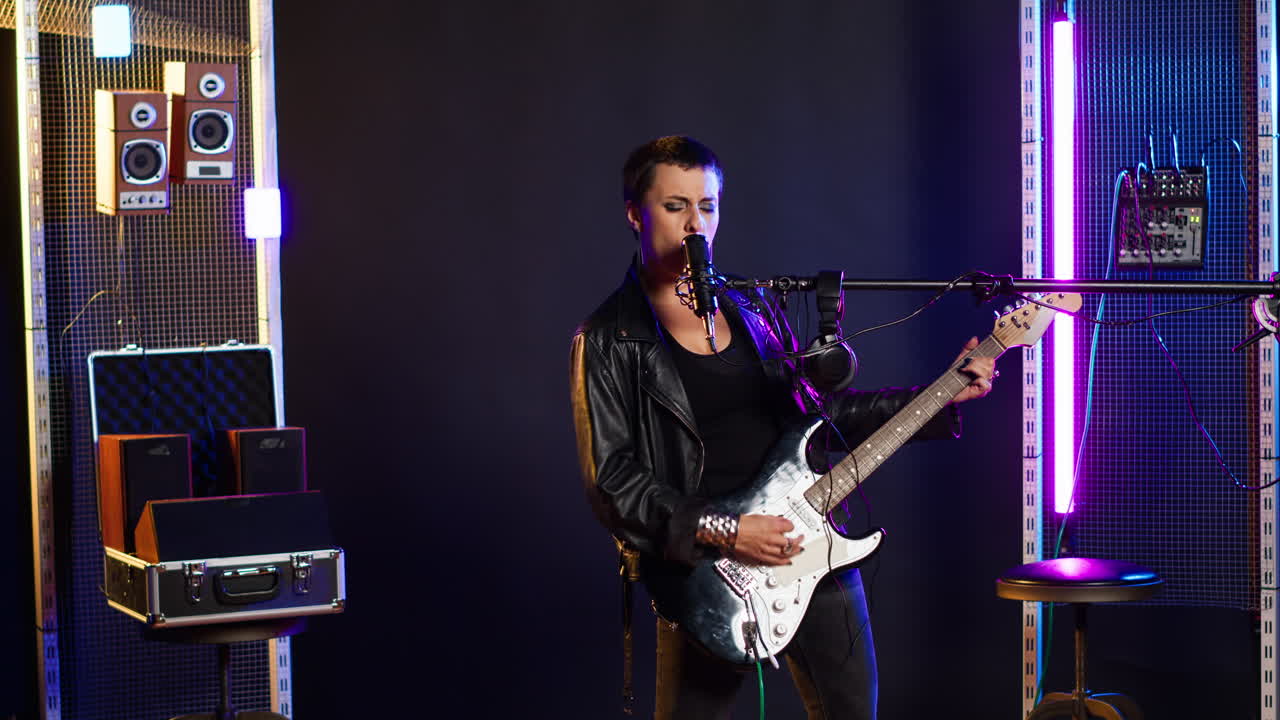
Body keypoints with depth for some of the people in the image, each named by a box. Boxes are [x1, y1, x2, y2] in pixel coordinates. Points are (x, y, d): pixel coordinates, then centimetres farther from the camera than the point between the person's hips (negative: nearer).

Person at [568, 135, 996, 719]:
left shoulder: (753, 310, 11)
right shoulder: (608, 343, -6)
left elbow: (816, 409, 18)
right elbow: (610, 481, -11)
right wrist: (720, 533, -19)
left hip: (814, 549, 5)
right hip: (705, 575, -5)